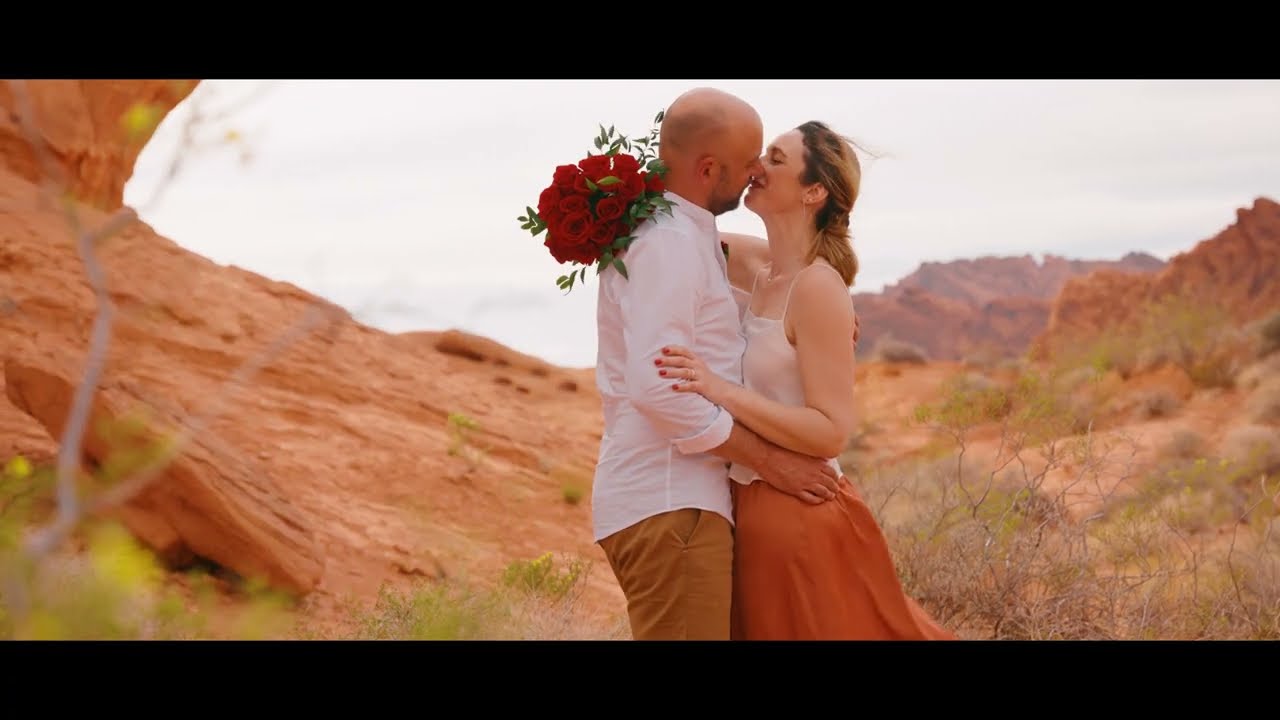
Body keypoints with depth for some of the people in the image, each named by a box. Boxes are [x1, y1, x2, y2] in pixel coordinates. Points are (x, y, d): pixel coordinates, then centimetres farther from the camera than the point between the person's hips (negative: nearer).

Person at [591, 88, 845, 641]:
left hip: (673, 496, 10)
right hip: (669, 505, -10)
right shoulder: (670, 242, -14)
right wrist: (767, 459, -15)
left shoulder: (678, 234, 17)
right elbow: (657, 386, -24)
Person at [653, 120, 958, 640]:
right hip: (754, 512, 8)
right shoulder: (756, 264, 4)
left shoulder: (818, 286, -18)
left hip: (798, 519, -8)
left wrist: (722, 392, -30)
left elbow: (831, 432, -22)